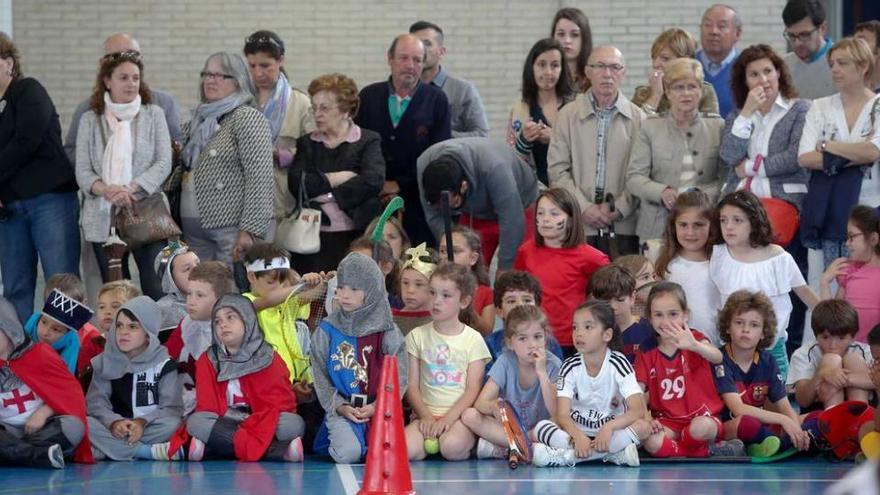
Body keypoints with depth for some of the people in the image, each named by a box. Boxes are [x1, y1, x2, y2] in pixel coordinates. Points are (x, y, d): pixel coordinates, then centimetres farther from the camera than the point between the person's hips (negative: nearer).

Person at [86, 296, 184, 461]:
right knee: (83, 424, -30)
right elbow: (96, 402, -2)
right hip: (115, 430, 2)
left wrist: (142, 422, -24)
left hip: (150, 429, -2)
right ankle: (150, 452, -34)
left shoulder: (163, 364, 4)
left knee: (173, 425, -32)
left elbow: (171, 409, -5)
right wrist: (114, 422, -24)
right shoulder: (105, 362, 9)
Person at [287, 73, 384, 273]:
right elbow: (296, 183, -1)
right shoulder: (307, 143, 15)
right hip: (314, 237, 3)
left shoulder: (369, 141, 5)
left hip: (355, 236, -3)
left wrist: (329, 196, -10)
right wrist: (332, 179, -9)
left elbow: (373, 181, -12)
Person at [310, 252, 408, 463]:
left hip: (380, 408, 1)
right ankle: (338, 437, 9)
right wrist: (340, 407, -8)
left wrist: (378, 406, -12)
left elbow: (399, 377, 1)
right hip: (341, 408, -1)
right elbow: (320, 377, 5)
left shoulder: (388, 332, 3)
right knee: (348, 454, -26)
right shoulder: (327, 331, 4)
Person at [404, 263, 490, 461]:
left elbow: (473, 389, -1)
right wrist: (426, 417, -10)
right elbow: (412, 385, 6)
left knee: (452, 448, -35)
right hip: (426, 413, 2)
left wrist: (447, 419, -14)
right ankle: (434, 439, -2)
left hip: (459, 415, -2)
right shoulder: (417, 336, 10)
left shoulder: (473, 339, 4)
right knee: (405, 450, -30)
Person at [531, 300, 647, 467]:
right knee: (541, 427, -25)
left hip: (610, 433, -1)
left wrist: (609, 427, -35)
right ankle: (613, 454, -32)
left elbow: (638, 410, -17)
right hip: (577, 431, 1)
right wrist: (578, 436, -36)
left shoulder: (618, 364, -8)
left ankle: (568, 455, -32)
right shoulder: (570, 366, -4)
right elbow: (562, 415, -14)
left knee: (643, 427, -30)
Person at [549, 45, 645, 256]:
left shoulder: (638, 118, 7)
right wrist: (583, 207, -7)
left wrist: (618, 209, -8)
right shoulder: (568, 115, 8)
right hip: (578, 226, 0)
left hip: (623, 226, 0)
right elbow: (557, 169, 3)